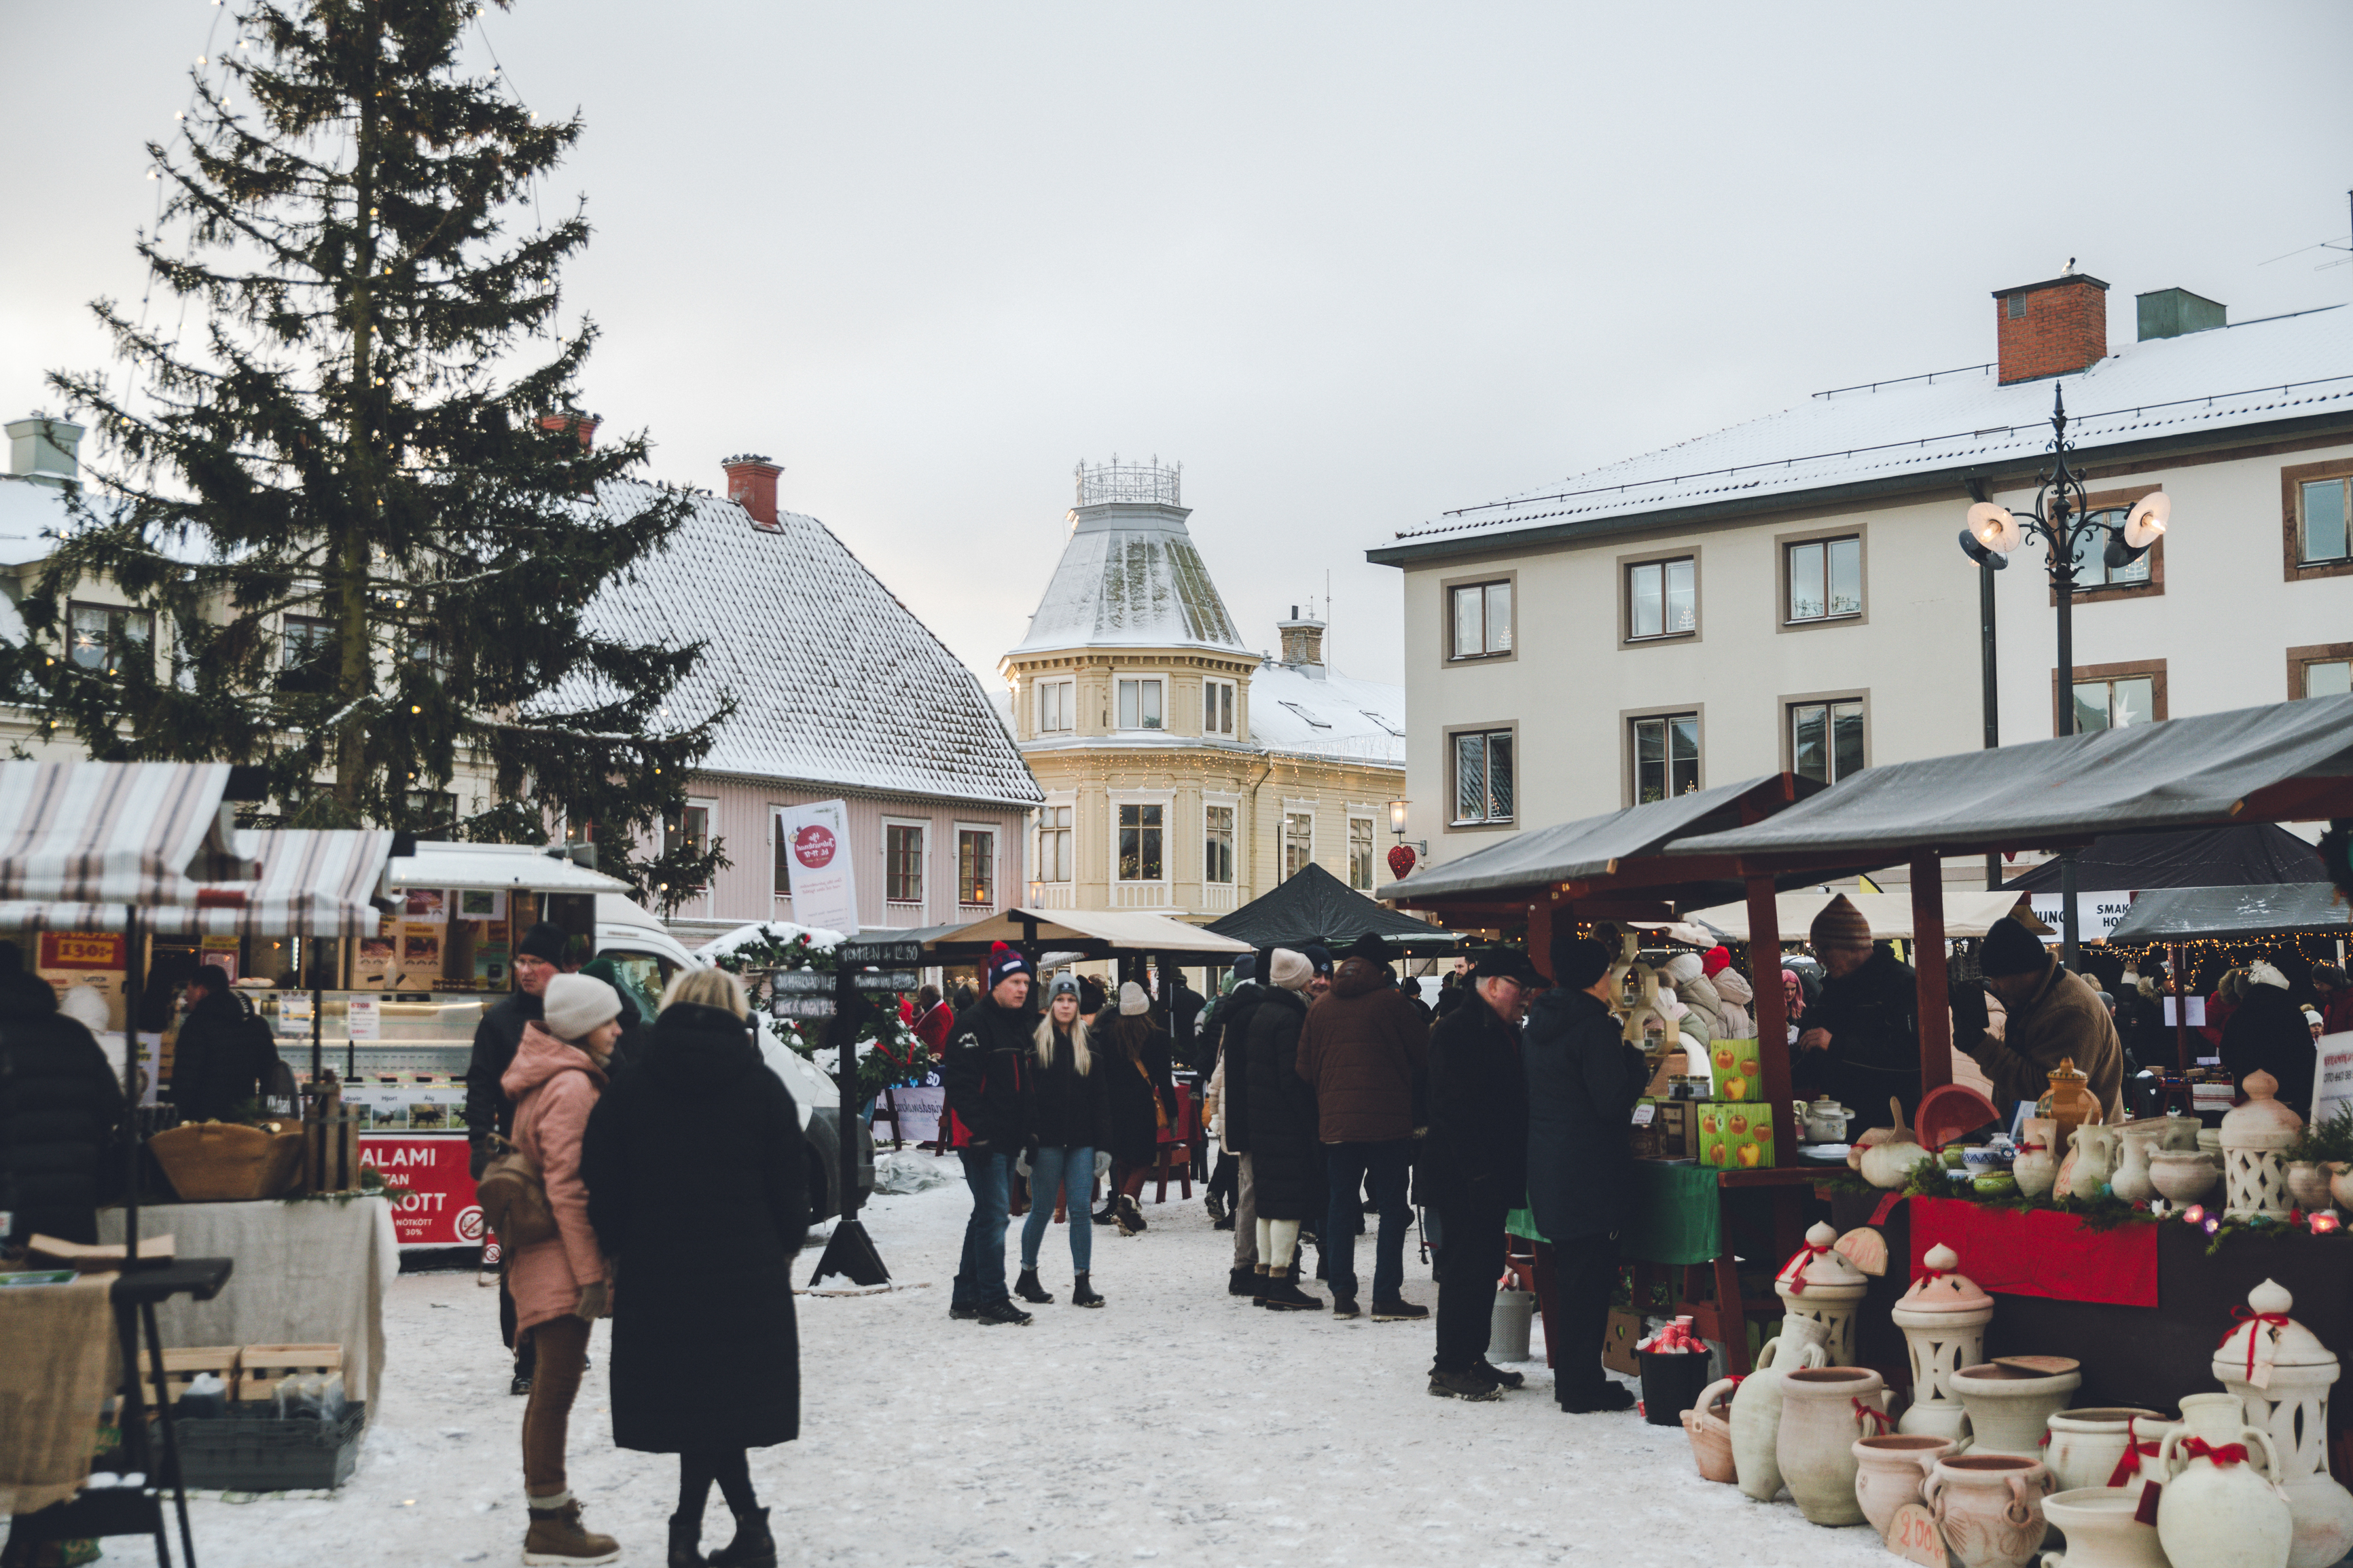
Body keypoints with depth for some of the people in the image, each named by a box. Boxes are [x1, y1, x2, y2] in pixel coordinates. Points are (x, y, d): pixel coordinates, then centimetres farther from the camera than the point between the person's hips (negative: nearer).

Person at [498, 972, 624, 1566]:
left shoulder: (551, 1080, 16)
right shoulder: (571, 1087, -16)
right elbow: (568, 1187, -21)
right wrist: (591, 1272, -21)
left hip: (542, 1255, 11)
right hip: (562, 1256, -11)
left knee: (551, 1385, 19)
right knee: (557, 1386, -6)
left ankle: (547, 1497, 30)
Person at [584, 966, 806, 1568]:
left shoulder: (629, 1088, 2)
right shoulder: (763, 1086, 1)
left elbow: (604, 1187, 1)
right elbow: (790, 1183, 3)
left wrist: (614, 1252, 13)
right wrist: (785, 1249, 16)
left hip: (659, 1271, 0)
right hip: (748, 1271, 0)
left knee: (693, 1401, 7)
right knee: (727, 1398, 10)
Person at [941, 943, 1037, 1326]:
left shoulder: (1025, 1024, 16)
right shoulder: (973, 1023, -12)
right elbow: (960, 1081, -19)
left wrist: (1029, 1131, 18)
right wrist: (978, 1129, -24)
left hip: (1010, 1138, 9)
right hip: (983, 1138, -9)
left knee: (990, 1215, 13)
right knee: (993, 1214, -10)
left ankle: (966, 1298, 21)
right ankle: (993, 1300, -6)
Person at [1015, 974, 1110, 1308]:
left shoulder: (1089, 1044, 10)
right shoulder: (1036, 1040, 0)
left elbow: (1101, 1097, 11)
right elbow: (1024, 1092, -4)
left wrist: (1103, 1144, 4)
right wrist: (1027, 1137, -12)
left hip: (1081, 1141, 3)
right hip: (1048, 1139, -3)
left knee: (1080, 1209, -1)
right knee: (1042, 1210, 4)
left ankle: (1082, 1283, 2)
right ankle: (1027, 1276, 20)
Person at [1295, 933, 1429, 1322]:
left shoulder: (1320, 1009, 8)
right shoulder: (1391, 1002, -5)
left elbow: (1306, 1070, 10)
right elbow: (1425, 1053, 0)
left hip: (1335, 1121, 4)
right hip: (1387, 1119, -4)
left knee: (1340, 1206, 10)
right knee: (1392, 1207, 1)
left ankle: (1342, 1294, 11)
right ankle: (1386, 1297, -2)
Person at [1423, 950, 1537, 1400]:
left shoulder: (1505, 1031, 16)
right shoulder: (1456, 1032, -14)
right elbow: (1453, 1110, -20)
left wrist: (1512, 1170, 15)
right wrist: (1480, 1173, -23)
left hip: (1491, 1177, 10)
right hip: (1465, 1177, -10)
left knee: (1485, 1267, 13)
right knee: (1465, 1269, -6)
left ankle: (1472, 1360, 21)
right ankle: (1450, 1369, -1)